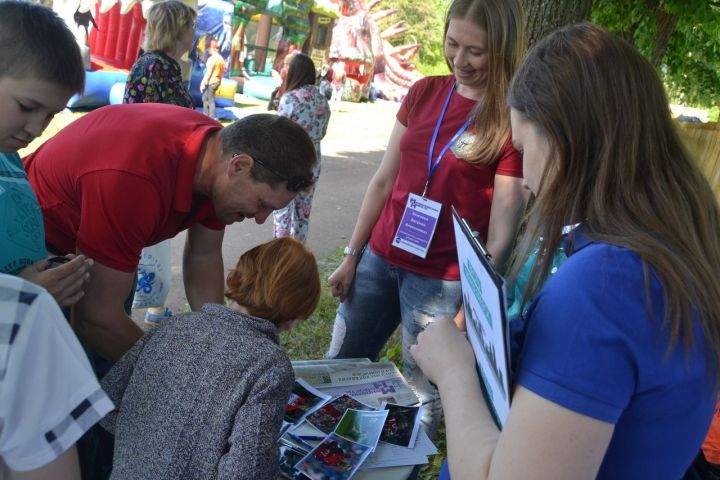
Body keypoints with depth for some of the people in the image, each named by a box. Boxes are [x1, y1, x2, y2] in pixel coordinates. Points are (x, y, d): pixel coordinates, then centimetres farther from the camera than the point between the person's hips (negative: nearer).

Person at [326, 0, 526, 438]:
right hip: (379, 259, 6)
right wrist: (352, 255, 9)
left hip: (444, 280, -6)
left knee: (421, 396, 9)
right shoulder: (424, 93, 3)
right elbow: (384, 181, 8)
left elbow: (502, 230, -14)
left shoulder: (512, 119, -13)